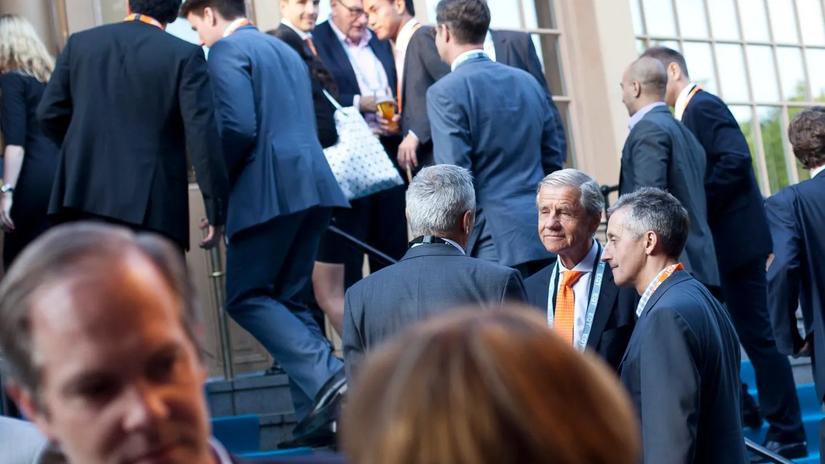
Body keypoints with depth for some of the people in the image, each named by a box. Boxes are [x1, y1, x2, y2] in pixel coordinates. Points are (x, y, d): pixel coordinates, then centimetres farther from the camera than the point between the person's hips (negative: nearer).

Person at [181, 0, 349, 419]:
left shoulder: (227, 49, -3)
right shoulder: (284, 50, 24)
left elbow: (239, 127, -16)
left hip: (270, 189, -8)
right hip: (310, 183, 9)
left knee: (245, 298, -2)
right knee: (288, 299, 12)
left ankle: (329, 379, -18)